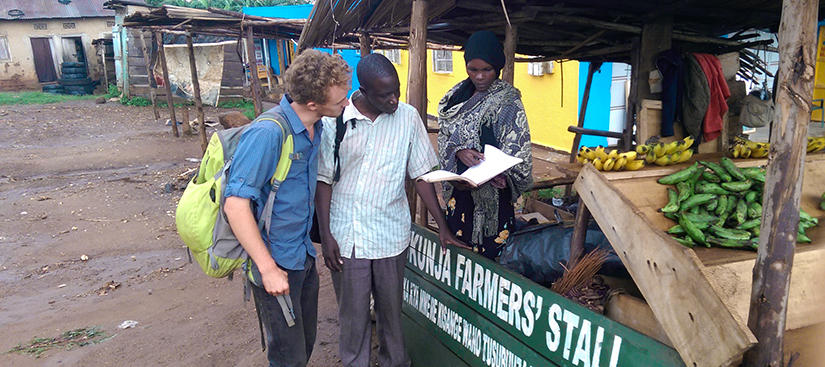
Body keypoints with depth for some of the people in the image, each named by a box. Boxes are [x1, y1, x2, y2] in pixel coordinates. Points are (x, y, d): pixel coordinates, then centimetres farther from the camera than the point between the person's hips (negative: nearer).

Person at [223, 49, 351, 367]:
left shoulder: (315, 128, 2)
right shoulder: (268, 133, -25)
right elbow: (236, 205, -26)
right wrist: (268, 269, -24)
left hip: (304, 255, 8)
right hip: (276, 263, -8)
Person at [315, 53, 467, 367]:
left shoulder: (408, 117, -3)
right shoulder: (334, 120, -8)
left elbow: (420, 174, 2)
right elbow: (324, 180, -1)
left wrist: (443, 226, 1)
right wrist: (325, 235, -4)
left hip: (391, 235, 1)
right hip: (345, 236, -1)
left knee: (391, 310, 15)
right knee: (353, 314, 10)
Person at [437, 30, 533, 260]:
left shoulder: (508, 101, -7)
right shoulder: (457, 95, 8)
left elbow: (517, 148, -12)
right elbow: (444, 136, 5)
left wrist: (502, 174, -31)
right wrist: (459, 151, -17)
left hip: (492, 189, -4)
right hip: (459, 187, 5)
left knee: (488, 253, -2)